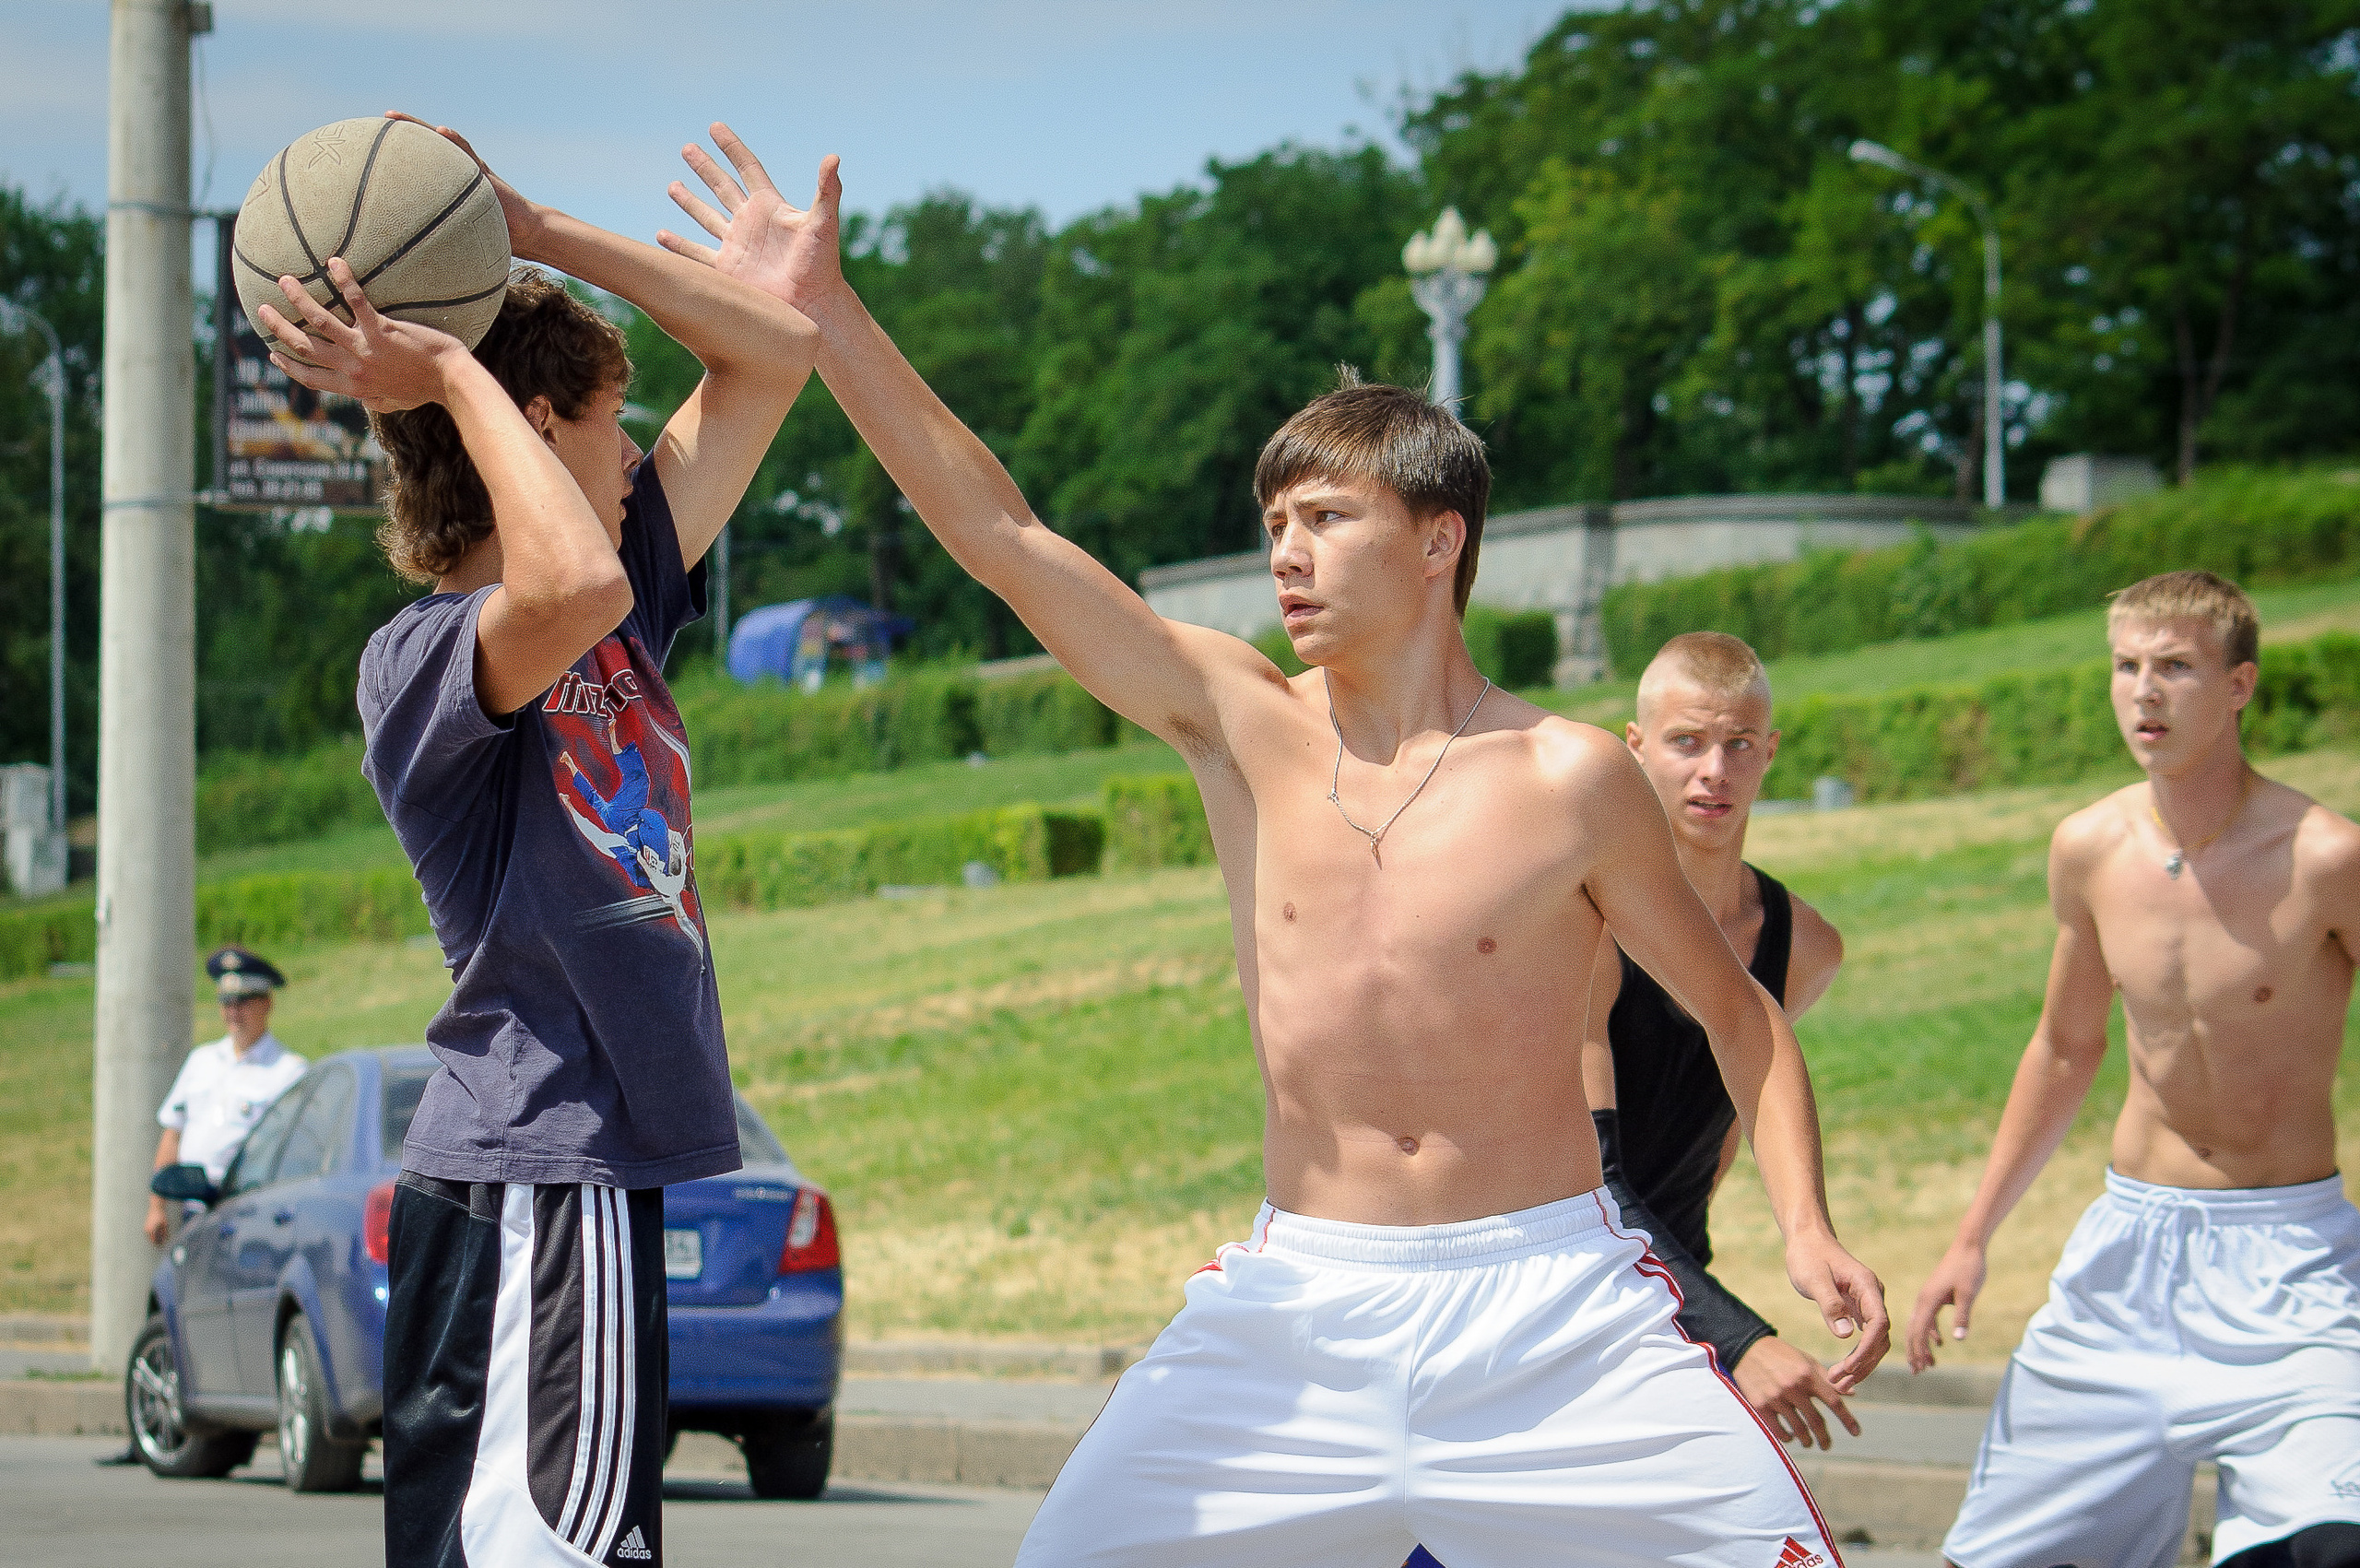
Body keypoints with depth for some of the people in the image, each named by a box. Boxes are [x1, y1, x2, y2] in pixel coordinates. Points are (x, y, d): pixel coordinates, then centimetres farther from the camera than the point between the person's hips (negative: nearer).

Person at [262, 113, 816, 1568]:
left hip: (590, 1174, 9)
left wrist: (535, 231, 6)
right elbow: (576, 588, -36)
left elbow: (775, 352, 18)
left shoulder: (628, 604, 14)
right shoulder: (422, 658, -12)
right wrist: (457, 374, -22)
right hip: (539, 1175, -9)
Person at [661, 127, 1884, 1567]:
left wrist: (1807, 1229, -8)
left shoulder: (1569, 778, -4)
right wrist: (823, 310, -6)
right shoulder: (1246, 724, 2)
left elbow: (1737, 1011, 6)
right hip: (1300, 1306, 2)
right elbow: (1000, 532, -2)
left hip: (1550, 1302, -2)